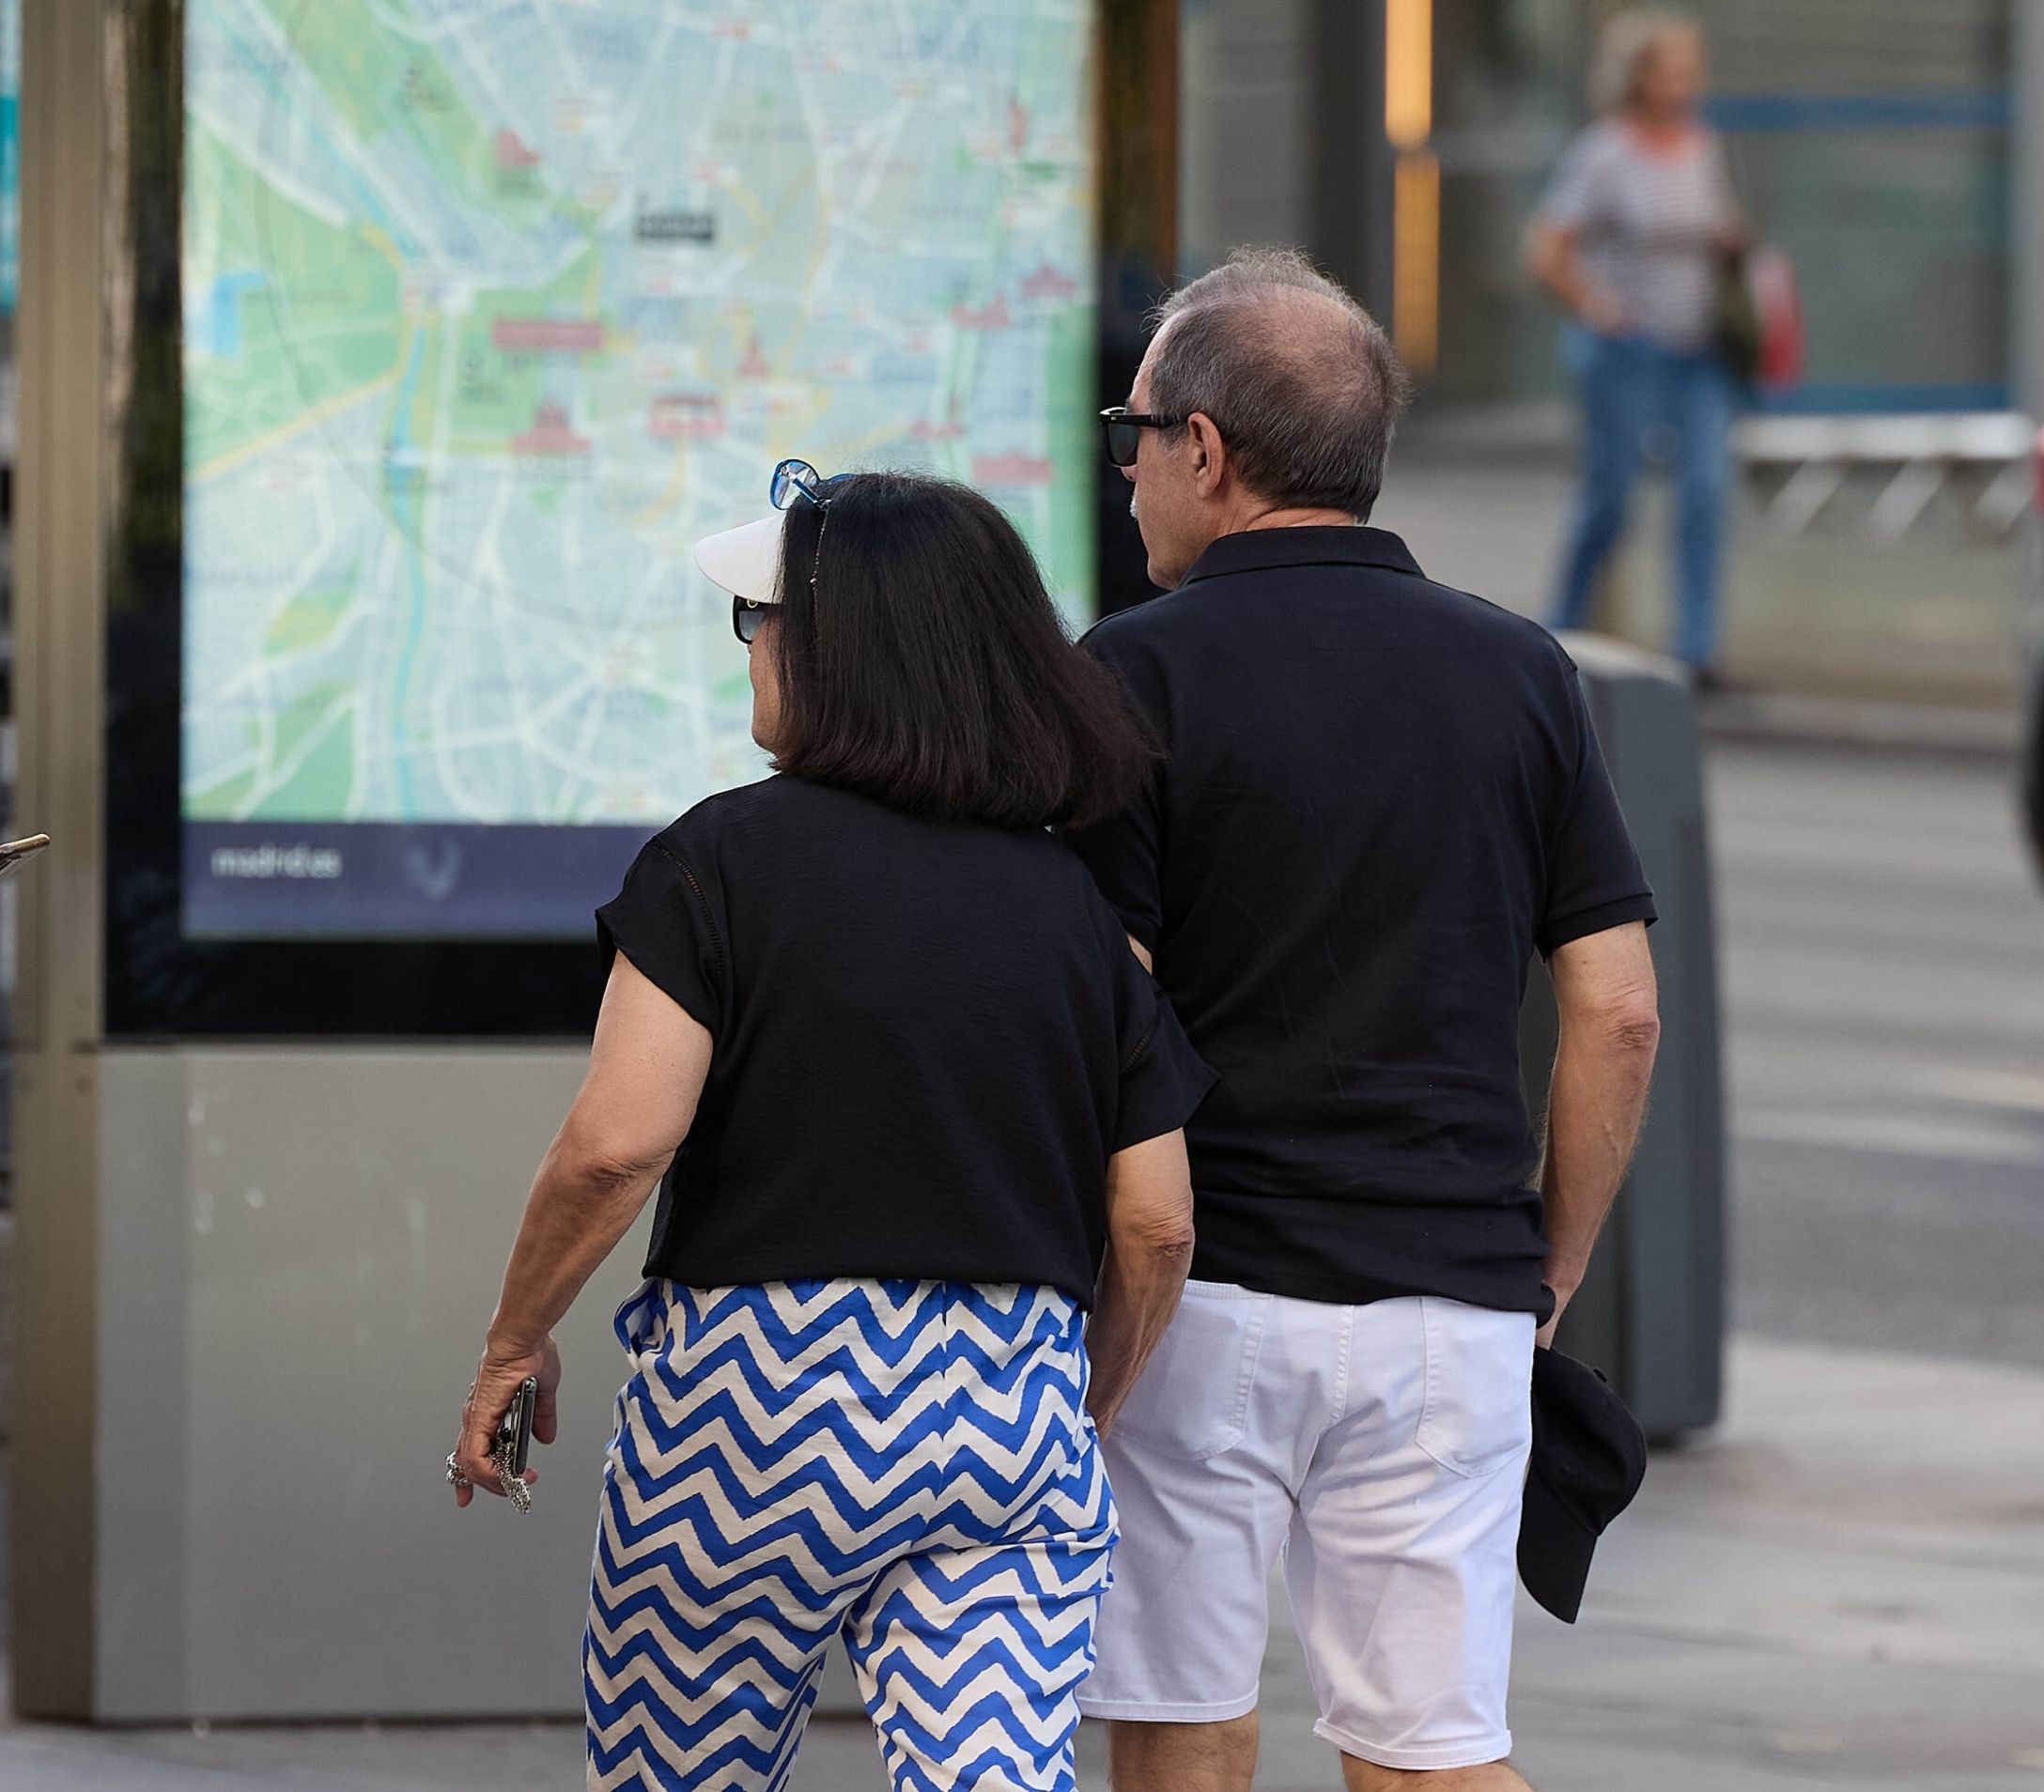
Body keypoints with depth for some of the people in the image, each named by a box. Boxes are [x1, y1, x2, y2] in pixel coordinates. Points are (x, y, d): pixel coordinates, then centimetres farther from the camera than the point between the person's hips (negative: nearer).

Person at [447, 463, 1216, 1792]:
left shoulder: (728, 857, -6)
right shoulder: (1074, 900, 8)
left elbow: (620, 1141, -14)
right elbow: (1157, 1224, 8)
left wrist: (515, 1345, 0)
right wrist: (1083, 1419, 22)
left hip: (763, 1382, -3)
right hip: (1012, 1404, 3)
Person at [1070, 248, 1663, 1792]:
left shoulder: (1143, 671, -5)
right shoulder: (1520, 675, 7)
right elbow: (1619, 1015, 5)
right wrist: (1551, 1272, 14)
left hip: (1198, 1296, -3)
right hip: (1451, 1300, 3)